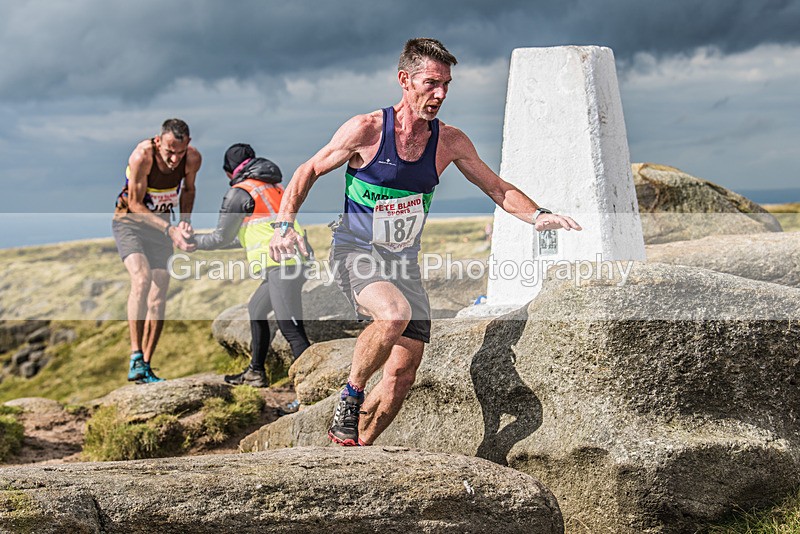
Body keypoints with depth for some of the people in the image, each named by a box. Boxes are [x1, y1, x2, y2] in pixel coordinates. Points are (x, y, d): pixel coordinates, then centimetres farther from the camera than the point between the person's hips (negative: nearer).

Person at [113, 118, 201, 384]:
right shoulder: (142, 157, -28)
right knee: (142, 277, -30)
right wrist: (170, 230, -27)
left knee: (158, 299, -2)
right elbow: (135, 204, -20)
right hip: (130, 221, -4)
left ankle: (146, 367, 6)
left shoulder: (193, 158, -14)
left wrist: (185, 221, -5)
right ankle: (136, 358, -30)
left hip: (161, 225, 4)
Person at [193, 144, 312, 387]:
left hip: (280, 266, -9)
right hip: (296, 261, 9)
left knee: (292, 331, -13)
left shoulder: (240, 193, -1)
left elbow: (222, 238, 3)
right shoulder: (274, 187, 23)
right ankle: (255, 373, 33)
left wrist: (192, 240, 20)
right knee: (256, 310, 25)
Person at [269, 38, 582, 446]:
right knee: (395, 313, -36)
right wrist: (285, 225, -16)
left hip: (404, 262, 5)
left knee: (402, 376, -1)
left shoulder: (449, 142, -2)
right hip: (355, 253, -5)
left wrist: (537, 215, -12)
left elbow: (498, 189, 6)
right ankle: (351, 393, -13)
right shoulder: (366, 130, -13)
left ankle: (354, 451, 19)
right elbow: (308, 171, -2)